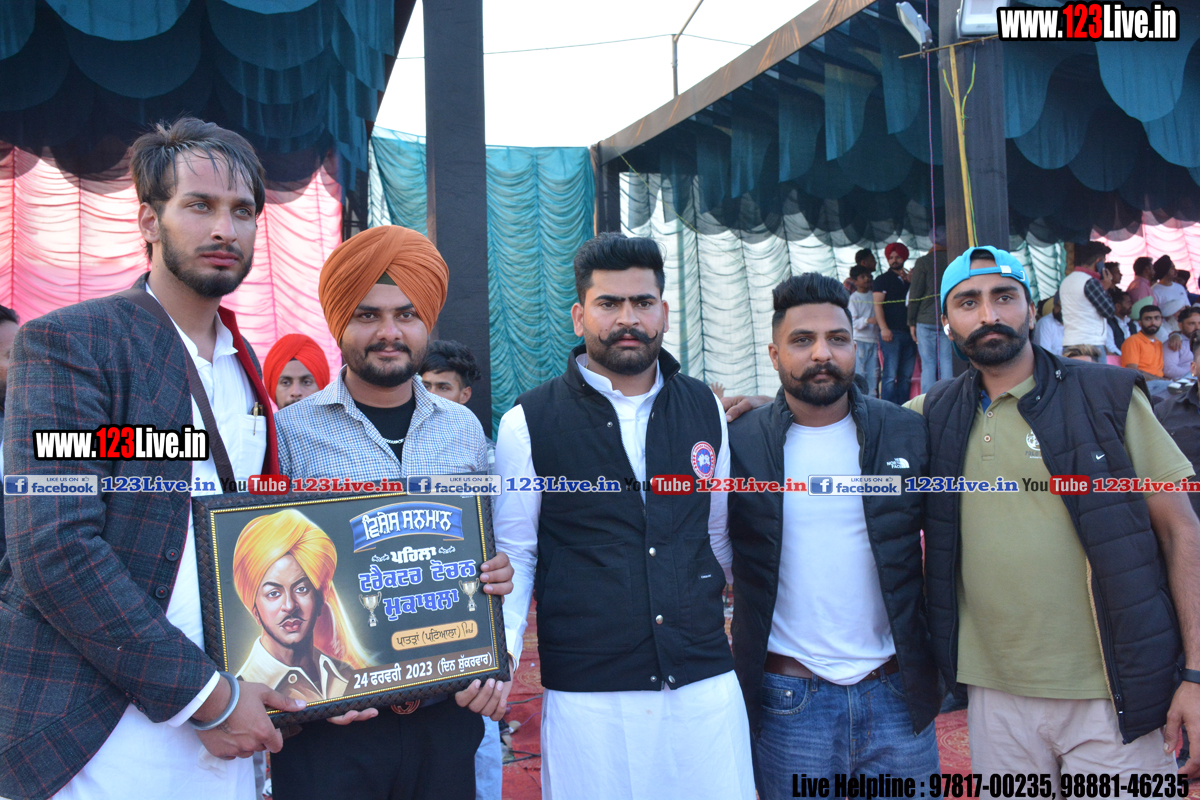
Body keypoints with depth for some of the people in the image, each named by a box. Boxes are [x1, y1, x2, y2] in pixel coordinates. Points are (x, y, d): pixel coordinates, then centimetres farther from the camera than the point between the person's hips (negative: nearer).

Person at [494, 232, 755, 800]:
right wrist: (500, 656, -11)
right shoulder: (528, 423, -3)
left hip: (706, 684, 3)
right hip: (586, 694, -2)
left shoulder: (705, 411, 6)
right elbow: (513, 553, 0)